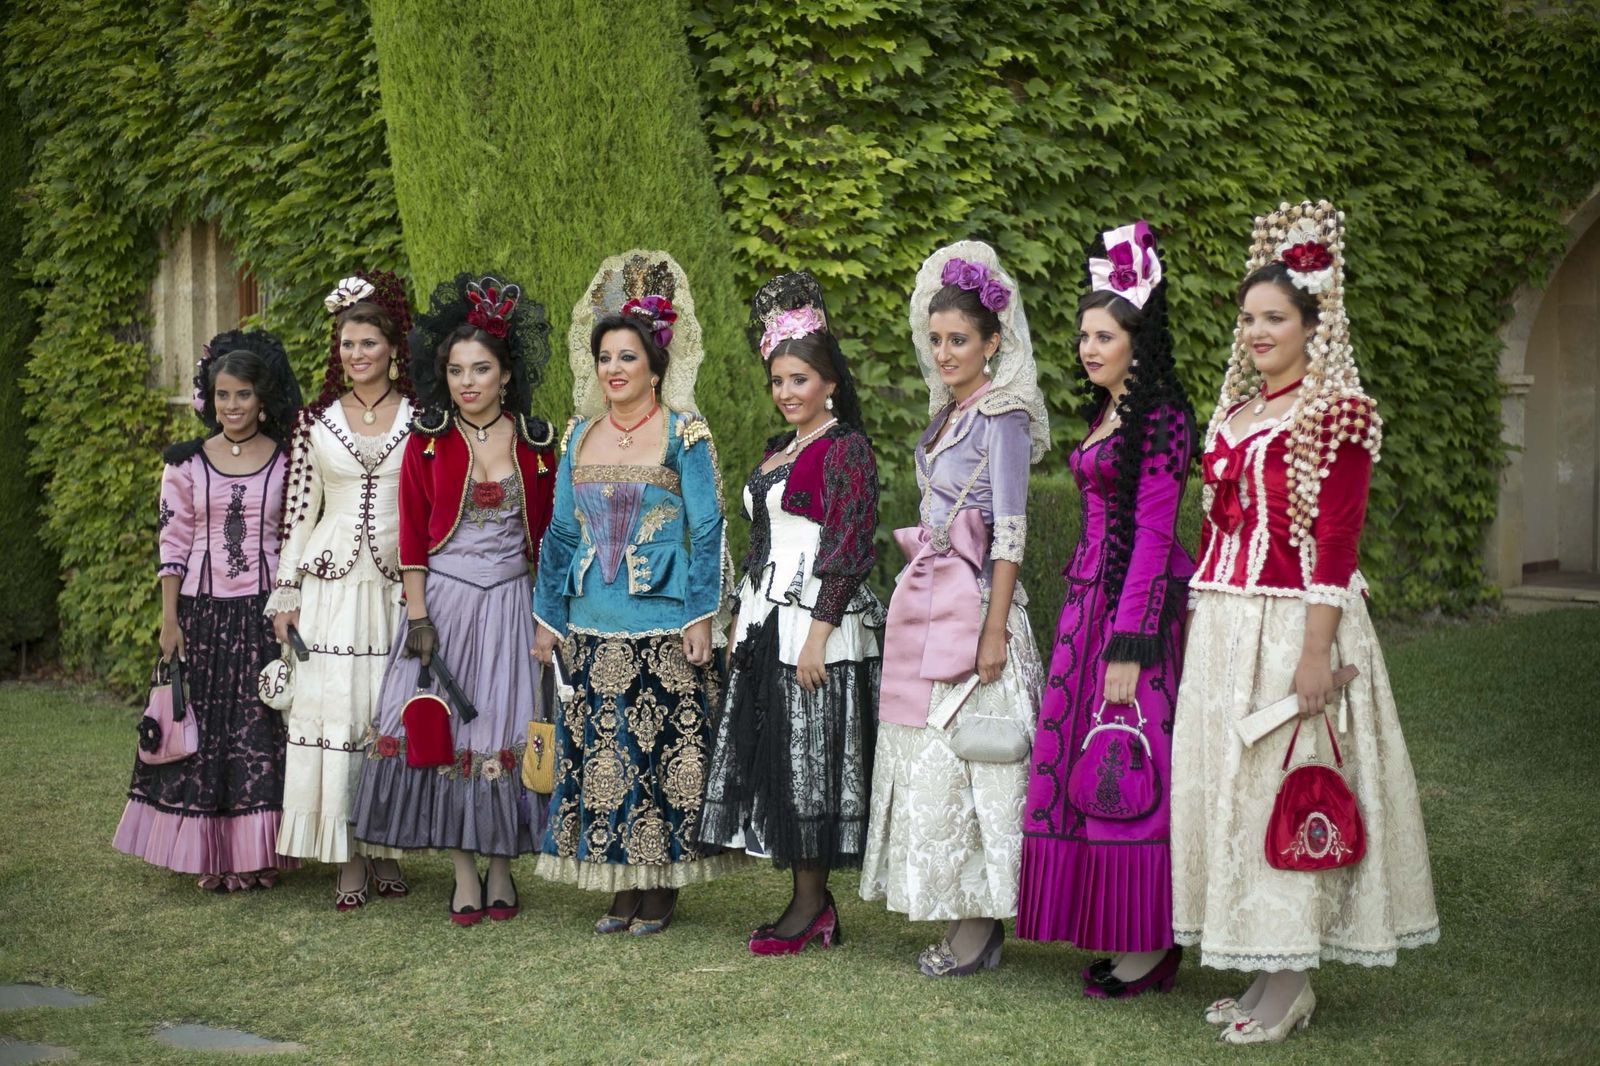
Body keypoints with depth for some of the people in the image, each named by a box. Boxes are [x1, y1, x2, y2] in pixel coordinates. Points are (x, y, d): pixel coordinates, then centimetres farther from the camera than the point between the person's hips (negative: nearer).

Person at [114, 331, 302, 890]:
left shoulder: (288, 462, 3)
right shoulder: (187, 464, 3)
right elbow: (173, 544, 4)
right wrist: (168, 618, -2)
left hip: (265, 611, -1)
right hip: (202, 611, 1)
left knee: (263, 731, 0)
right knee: (203, 729, 3)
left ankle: (259, 852, 10)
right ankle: (212, 855, 12)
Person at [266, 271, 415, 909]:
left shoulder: (421, 420, 4)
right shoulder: (316, 421, 7)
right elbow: (298, 513, 7)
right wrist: (285, 594, 4)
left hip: (399, 586, -1)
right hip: (331, 586, 1)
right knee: (332, 708, -3)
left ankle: (386, 848, 11)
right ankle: (346, 857, 4)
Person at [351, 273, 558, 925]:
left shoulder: (534, 442, 4)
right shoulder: (428, 440, 0)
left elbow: (547, 534, 9)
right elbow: (412, 536, -2)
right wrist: (418, 617, -9)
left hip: (511, 599, 1)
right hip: (444, 598, -1)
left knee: (504, 728, 2)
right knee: (441, 729, -2)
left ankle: (502, 868, 14)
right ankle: (464, 876, 7)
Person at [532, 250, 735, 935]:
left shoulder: (683, 434, -2)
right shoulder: (580, 436, 12)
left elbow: (708, 528, -4)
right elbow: (560, 531, 16)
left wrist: (701, 616, -10)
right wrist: (547, 616, 13)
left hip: (661, 625, -5)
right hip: (592, 627, 5)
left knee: (662, 749, -2)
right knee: (599, 751, 5)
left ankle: (660, 890, 8)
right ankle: (620, 888, 15)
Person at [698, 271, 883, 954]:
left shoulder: (845, 449, -10)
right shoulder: (777, 451, 17)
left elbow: (848, 550, -16)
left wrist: (818, 635, -20)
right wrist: (742, 622, 17)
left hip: (815, 627, -9)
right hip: (764, 625, 9)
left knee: (808, 762, -4)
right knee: (774, 759, 8)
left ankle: (810, 908, 3)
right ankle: (813, 903, 15)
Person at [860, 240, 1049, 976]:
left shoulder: (1002, 416, -10)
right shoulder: (948, 413, 15)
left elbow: (1010, 533, -15)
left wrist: (993, 631, -19)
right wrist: (918, 599, 16)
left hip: (973, 604, -9)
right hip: (927, 604, 9)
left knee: (965, 763, -6)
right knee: (929, 760, 9)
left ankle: (977, 932, 1)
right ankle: (960, 920, 16)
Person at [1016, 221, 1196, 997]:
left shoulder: (1160, 418, -11)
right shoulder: (1104, 415, 16)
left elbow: (1153, 534, -17)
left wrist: (1128, 640, -20)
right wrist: (1089, 620, 15)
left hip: (1137, 607, -9)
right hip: (1088, 598, 9)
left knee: (1127, 766, -6)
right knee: (1085, 763, 9)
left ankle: (1151, 945, 2)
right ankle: (1119, 934, 16)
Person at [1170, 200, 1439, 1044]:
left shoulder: (1338, 412, -8)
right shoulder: (1235, 412, 14)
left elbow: (1336, 539, -14)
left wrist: (1317, 650, -20)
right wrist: (1198, 625, 14)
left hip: (1293, 623, -8)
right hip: (1223, 624, 8)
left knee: (1285, 787, -5)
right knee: (1227, 784, 9)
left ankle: (1292, 984, 5)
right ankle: (1266, 970, 18)